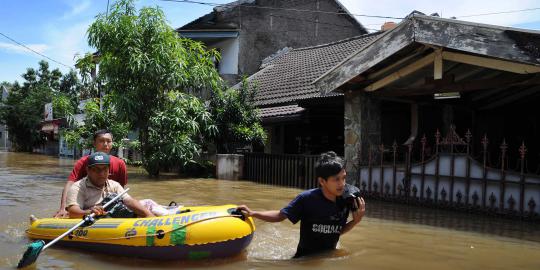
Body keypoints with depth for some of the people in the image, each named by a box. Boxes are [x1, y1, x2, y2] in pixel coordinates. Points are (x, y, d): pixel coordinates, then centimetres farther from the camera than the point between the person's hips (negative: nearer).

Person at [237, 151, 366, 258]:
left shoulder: (346, 201, -10)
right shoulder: (307, 199, -22)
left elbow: (338, 231, 4)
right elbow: (280, 215, -10)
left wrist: (355, 221, -12)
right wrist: (252, 213, -18)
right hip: (306, 258, -4)